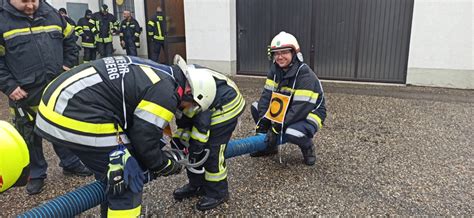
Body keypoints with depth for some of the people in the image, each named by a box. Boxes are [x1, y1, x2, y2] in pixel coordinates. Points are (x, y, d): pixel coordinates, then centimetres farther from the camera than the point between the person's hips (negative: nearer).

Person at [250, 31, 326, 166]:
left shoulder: (305, 75, -26)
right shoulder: (275, 70, -4)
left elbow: (301, 108, -32)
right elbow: (267, 95, -9)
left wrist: (278, 127, -32)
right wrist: (262, 121, -21)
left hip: (309, 114, -7)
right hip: (286, 110, 7)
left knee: (291, 133, -37)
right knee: (256, 107, -2)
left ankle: (308, 147, 1)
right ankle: (270, 145, 10)